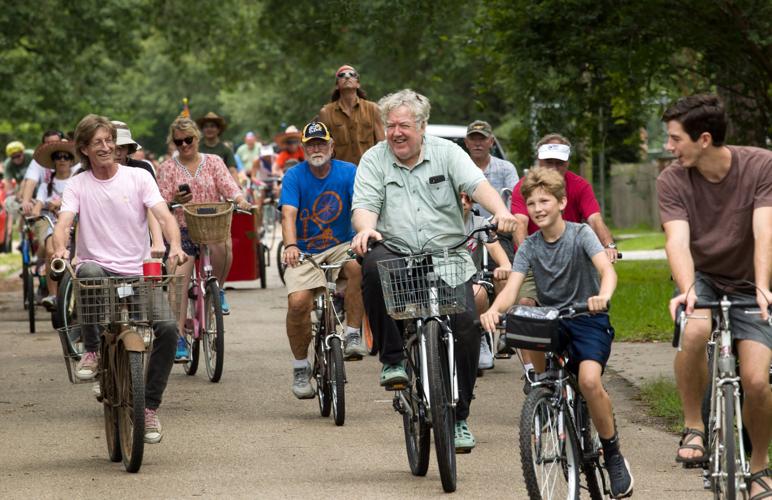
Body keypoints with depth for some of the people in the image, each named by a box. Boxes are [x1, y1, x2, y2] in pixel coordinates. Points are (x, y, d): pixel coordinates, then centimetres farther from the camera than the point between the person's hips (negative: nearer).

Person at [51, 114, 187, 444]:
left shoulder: (138, 178, 6)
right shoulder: (78, 185, 7)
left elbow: (164, 216, -5)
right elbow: (64, 222, -7)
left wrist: (175, 246, -26)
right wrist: (59, 249, -30)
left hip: (137, 274, 1)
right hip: (98, 270, -1)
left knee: (167, 329, -22)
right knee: (87, 271, -40)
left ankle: (149, 406, -3)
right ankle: (91, 350, -18)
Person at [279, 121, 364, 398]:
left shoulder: (348, 172, -4)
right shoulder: (295, 176, -6)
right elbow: (289, 214, -19)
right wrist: (290, 245, -38)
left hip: (340, 246, 0)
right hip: (305, 253, 0)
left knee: (358, 266, -34)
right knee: (297, 303, -23)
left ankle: (353, 336, -20)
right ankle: (300, 368, 0)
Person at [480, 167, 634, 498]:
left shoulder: (581, 234, -8)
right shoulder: (529, 247, 2)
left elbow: (606, 269, -24)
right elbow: (512, 287, -12)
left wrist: (602, 296, -47)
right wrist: (494, 310, -34)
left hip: (588, 320, -4)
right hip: (549, 320, 4)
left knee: (589, 379, -27)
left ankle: (613, 455, -8)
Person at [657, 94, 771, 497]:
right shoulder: (672, 180, -14)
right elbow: (677, 240, -26)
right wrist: (686, 290, -45)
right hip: (700, 278, 0)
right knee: (694, 331, -35)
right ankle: (694, 429, -16)